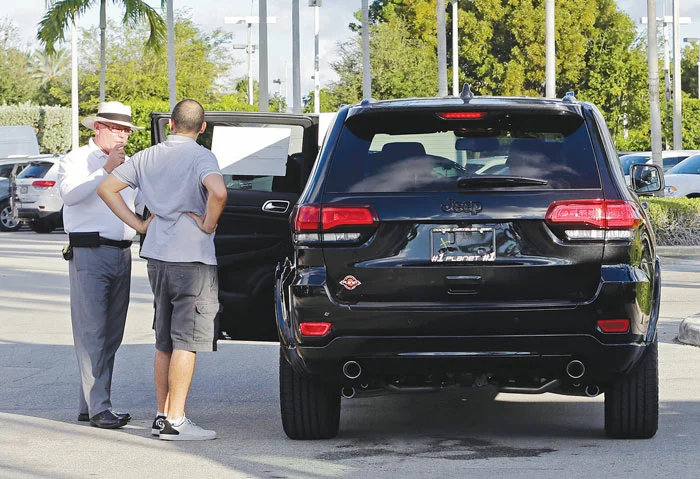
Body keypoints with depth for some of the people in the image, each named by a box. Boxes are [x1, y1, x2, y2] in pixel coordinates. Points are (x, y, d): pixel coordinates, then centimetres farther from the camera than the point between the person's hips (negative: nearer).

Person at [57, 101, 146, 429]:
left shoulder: (127, 164, 21)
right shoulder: (76, 160, 1)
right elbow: (69, 193, -18)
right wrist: (106, 170, -19)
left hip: (122, 254, 7)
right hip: (89, 253, -7)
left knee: (111, 334, 6)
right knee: (91, 333, -11)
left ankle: (89, 406, 11)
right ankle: (97, 408, -14)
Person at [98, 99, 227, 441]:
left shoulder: (148, 157, 9)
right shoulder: (200, 157, -11)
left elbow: (106, 188, 12)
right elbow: (218, 193, -30)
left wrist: (139, 224, 10)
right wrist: (208, 224, -13)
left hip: (157, 255, 7)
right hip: (192, 258, -7)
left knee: (165, 341, 15)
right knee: (186, 342, -5)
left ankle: (162, 414, 19)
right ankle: (175, 421, -7)